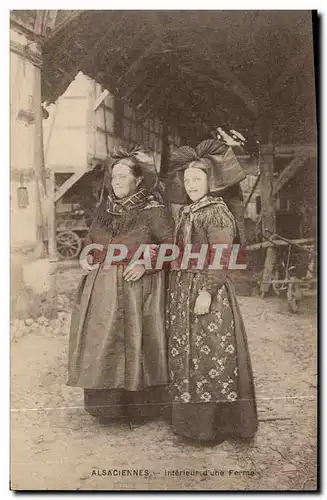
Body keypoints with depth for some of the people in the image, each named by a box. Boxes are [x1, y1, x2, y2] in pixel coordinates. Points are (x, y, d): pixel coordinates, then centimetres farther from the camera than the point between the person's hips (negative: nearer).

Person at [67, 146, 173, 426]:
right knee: (102, 343, 8)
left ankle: (140, 409, 18)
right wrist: (91, 256, 5)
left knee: (135, 344, 0)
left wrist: (145, 263, -15)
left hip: (137, 289, -5)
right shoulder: (105, 208, 11)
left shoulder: (153, 210, -7)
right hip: (102, 288, 6)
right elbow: (91, 242, 23)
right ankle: (106, 403, 25)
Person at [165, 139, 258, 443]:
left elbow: (221, 258, -17)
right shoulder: (187, 213, 14)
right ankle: (192, 418, 30)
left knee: (210, 355, -1)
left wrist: (207, 291, -21)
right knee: (184, 354, 15)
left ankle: (214, 423, 14)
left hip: (207, 292, -9)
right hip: (182, 291, 9)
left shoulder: (217, 212, -10)